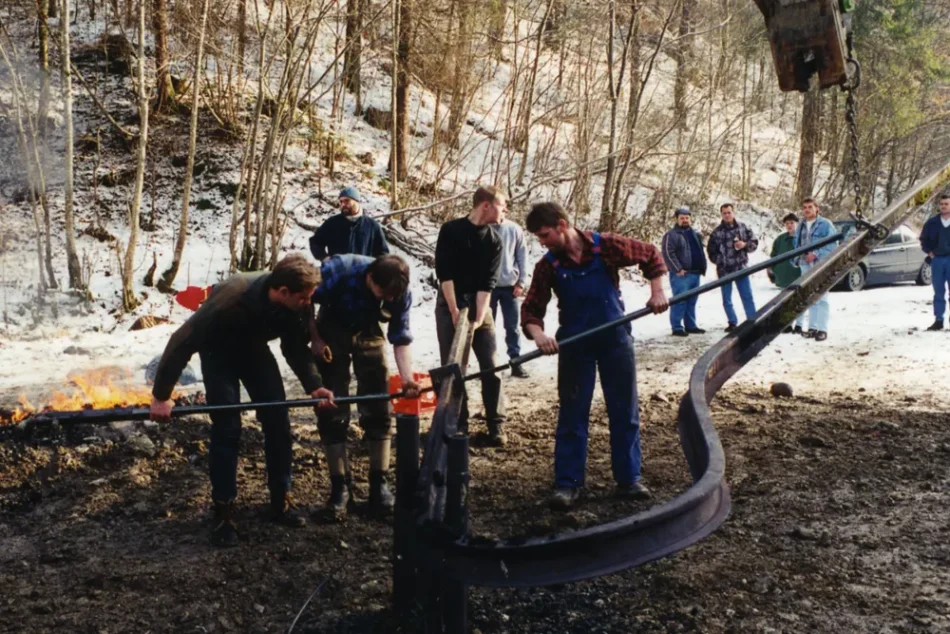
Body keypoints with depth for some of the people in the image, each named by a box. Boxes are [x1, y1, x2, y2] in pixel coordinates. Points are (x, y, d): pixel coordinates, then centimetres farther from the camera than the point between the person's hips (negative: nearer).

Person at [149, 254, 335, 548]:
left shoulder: (297, 306, -25)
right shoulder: (232, 297, -41)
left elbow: (296, 349, -7)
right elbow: (182, 341, -35)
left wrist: (313, 385, -23)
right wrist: (161, 395, -34)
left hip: (254, 347, 5)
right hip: (219, 351, -5)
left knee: (278, 421, -2)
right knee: (227, 428, -12)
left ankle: (281, 502, 11)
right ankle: (223, 513, -2)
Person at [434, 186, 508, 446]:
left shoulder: (494, 240, 0)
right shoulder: (451, 230, -8)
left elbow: (488, 282, -7)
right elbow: (444, 271, -12)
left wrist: (479, 317, -18)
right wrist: (454, 310, -18)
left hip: (479, 304, 2)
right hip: (449, 304, -2)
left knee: (490, 366, -4)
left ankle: (496, 426, 1)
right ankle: (459, 424, 9)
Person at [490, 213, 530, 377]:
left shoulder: (515, 230, -1)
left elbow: (522, 257, 2)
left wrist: (521, 282, -2)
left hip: (510, 286, 1)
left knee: (512, 327, 7)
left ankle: (516, 362, 14)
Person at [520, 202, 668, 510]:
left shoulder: (607, 246, -11)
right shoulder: (548, 265, -7)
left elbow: (651, 255, 3)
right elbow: (531, 308, -9)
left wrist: (657, 292, -6)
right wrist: (537, 333, -28)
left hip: (616, 338, 0)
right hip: (575, 345, 0)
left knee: (625, 412, 8)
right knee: (572, 415, 3)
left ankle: (628, 479, 20)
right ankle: (567, 483, 10)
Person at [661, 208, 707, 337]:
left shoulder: (695, 234, 19)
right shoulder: (671, 235, -6)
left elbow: (701, 252, 25)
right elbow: (668, 254, -15)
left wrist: (703, 267, 14)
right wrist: (678, 269, -19)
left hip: (695, 273, 8)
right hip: (681, 274, -7)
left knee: (692, 301, 12)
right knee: (679, 301, -9)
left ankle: (691, 326, 20)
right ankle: (677, 328, -6)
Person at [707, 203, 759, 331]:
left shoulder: (743, 228, 2)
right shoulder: (717, 232, 0)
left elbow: (754, 242, 8)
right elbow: (711, 250, 8)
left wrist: (745, 245, -12)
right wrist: (719, 261, -4)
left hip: (741, 268, 0)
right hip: (724, 270, 0)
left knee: (748, 297, 3)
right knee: (727, 300, 7)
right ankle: (732, 323, 19)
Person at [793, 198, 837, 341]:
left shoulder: (825, 224, -5)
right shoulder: (801, 226, 15)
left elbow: (832, 244, -12)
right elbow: (797, 245, 19)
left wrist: (816, 254, -20)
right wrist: (797, 258, 4)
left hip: (821, 265, -6)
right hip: (805, 265, 6)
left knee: (821, 298, -4)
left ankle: (822, 329, -3)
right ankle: (812, 327, 16)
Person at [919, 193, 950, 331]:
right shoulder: (932, 222, 5)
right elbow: (923, 239, 14)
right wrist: (929, 252, 3)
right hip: (937, 260, 2)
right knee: (938, 292, 7)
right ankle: (938, 320, 11)